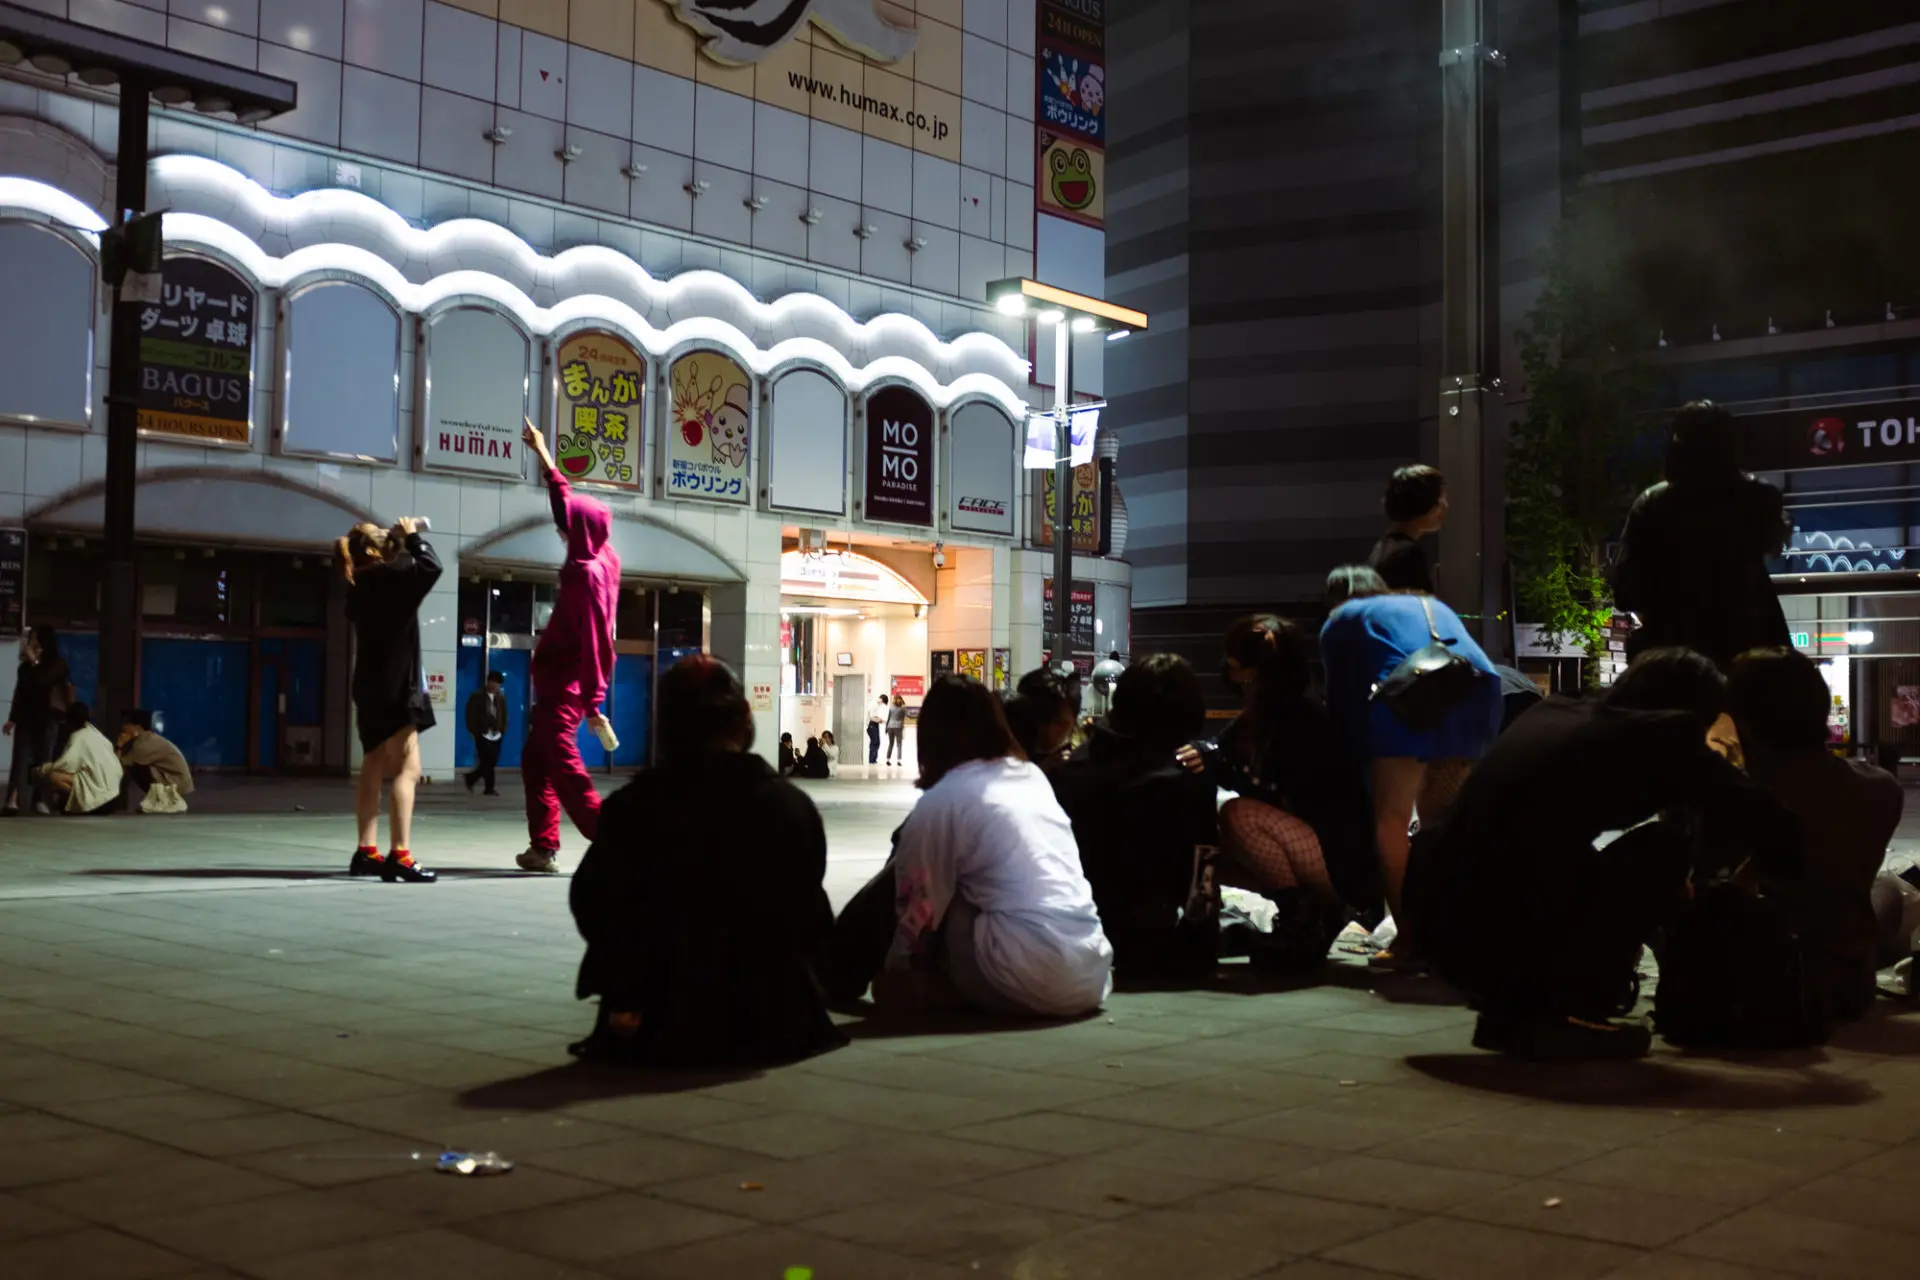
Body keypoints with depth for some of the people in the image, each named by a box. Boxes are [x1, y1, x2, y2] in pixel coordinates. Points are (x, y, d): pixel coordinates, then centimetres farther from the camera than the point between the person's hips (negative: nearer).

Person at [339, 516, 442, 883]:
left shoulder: (362, 585, 11)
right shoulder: (384, 577, -14)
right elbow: (430, 566, -22)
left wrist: (404, 542, 14)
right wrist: (412, 537, -6)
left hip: (373, 687, 10)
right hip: (393, 687, -10)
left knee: (374, 770, 15)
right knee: (406, 770, -12)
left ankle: (366, 852, 18)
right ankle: (399, 857, -18)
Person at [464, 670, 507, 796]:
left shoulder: (501, 697, 9)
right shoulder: (477, 696, -3)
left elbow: (504, 714, 16)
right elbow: (470, 715, -2)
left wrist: (503, 730, 6)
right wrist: (474, 732, -6)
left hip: (496, 735, 5)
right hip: (482, 735, -5)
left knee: (492, 762, 3)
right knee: (486, 762, -8)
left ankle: (471, 778, 24)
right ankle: (490, 788, -2)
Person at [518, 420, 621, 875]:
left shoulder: (588, 574, -20)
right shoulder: (600, 559, 6)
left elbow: (595, 642, -23)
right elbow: (567, 500, 20)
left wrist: (593, 702, -23)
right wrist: (543, 455, 28)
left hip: (565, 684, -10)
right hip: (560, 681, 10)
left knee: (564, 765, -13)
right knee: (535, 762, 14)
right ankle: (544, 848, 14)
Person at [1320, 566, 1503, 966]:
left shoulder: (1340, 622, 26)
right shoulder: (1432, 605, 39)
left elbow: (1341, 696, 20)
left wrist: (1351, 752, 31)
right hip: (1479, 692, 5)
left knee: (1390, 821, 4)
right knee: (1441, 819, 19)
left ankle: (1409, 937, -2)